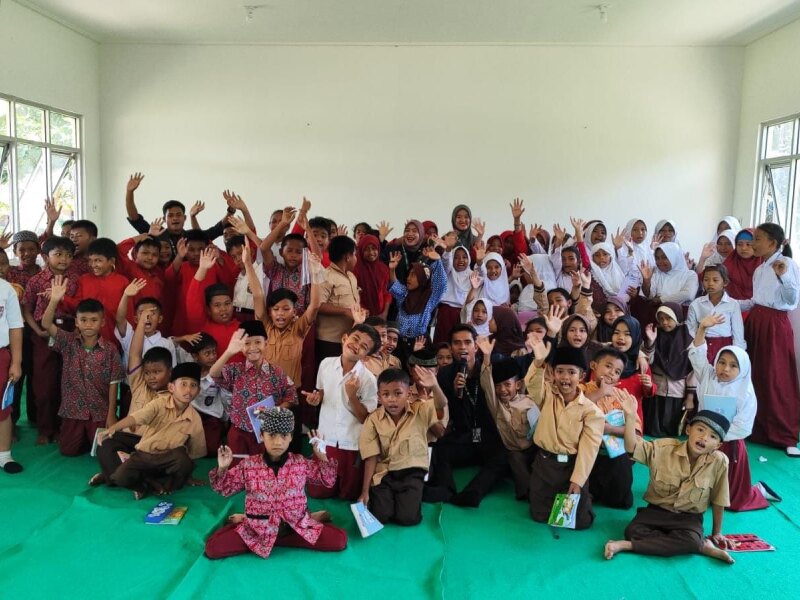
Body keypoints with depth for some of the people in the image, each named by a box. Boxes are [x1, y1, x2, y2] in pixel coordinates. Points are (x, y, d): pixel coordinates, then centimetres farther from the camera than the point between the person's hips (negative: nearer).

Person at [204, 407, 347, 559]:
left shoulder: (301, 463, -1)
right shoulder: (248, 465, -3)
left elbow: (328, 480, 8)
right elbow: (226, 489, 8)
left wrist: (320, 455, -4)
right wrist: (222, 469, -11)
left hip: (297, 527, 1)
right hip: (258, 528, -1)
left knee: (340, 539, -15)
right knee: (212, 547, -20)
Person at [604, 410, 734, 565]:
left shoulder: (719, 462, -15)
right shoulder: (665, 448, -11)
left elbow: (718, 500, -3)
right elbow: (631, 447, -20)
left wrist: (716, 532, 7)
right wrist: (630, 417, -32)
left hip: (688, 518, -2)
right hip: (656, 511, 2)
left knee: (691, 540, -34)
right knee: (632, 531, -26)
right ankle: (702, 545, -18)